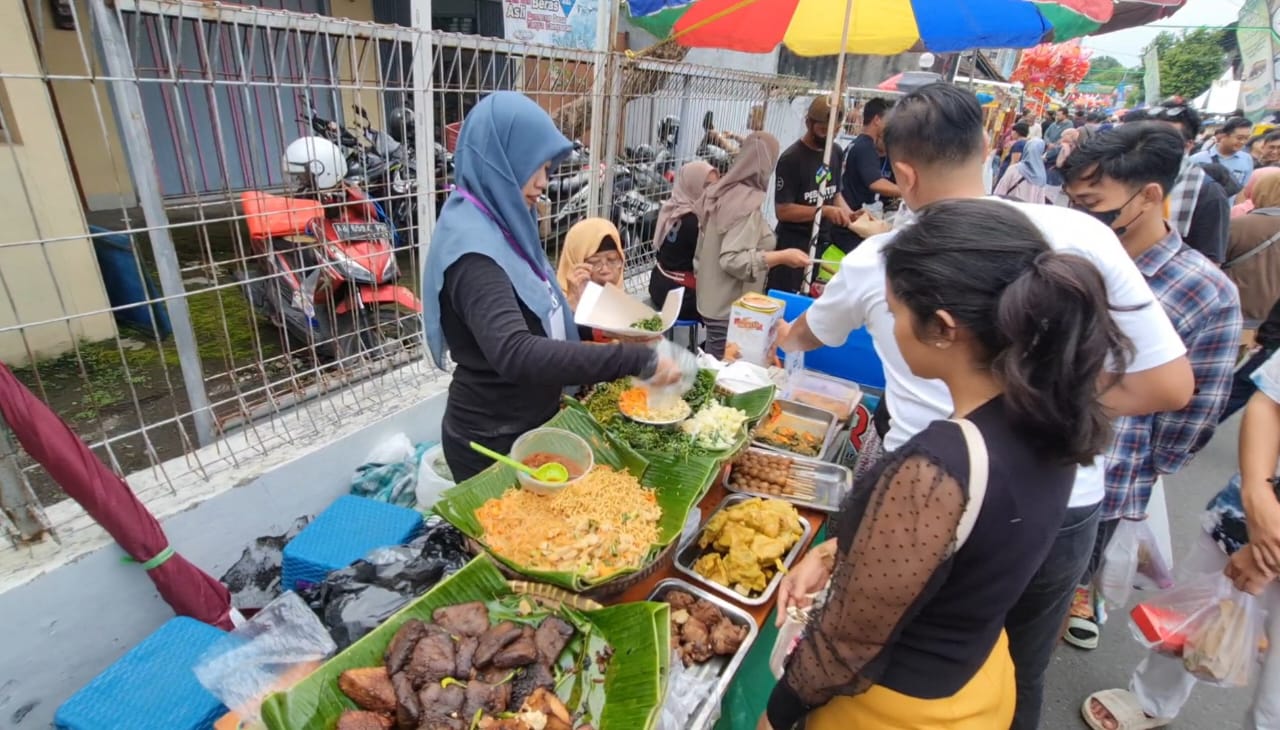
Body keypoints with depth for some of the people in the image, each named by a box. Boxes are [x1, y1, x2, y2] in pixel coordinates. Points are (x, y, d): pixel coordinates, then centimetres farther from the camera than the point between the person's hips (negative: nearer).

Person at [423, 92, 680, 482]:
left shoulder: (497, 225, 4)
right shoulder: (472, 250, -27)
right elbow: (515, 354, -42)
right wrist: (635, 359, -41)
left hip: (528, 424, 9)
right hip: (492, 442, -9)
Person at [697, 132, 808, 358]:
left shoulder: (724, 191, 5)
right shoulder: (747, 204, -20)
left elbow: (703, 250, 12)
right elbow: (732, 260, -26)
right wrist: (782, 257, -22)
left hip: (714, 302, 9)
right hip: (729, 309, -9)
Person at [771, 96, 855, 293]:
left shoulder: (835, 152, 7)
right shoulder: (791, 159, -14)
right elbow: (782, 210, -18)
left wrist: (848, 213, -3)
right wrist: (824, 211, -24)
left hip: (824, 242, 7)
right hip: (794, 246, -7)